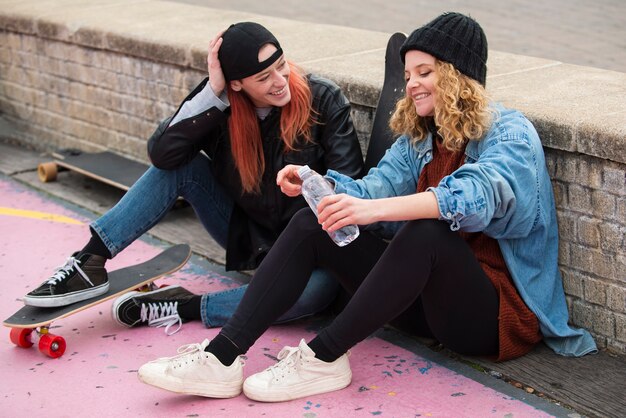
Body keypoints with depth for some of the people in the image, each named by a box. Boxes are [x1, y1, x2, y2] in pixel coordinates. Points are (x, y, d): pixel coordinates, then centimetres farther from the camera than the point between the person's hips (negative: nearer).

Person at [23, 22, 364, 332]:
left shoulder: (322, 99, -16)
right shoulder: (222, 103, -10)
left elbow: (348, 181, -13)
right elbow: (161, 153, -22)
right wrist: (213, 92, -28)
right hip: (246, 234, 3)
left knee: (319, 288, -38)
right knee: (180, 164, -17)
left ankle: (184, 305, -27)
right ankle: (90, 262, -18)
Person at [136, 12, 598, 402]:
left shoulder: (509, 132, -12)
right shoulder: (419, 136, 12)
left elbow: (476, 196, -33)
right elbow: (377, 187, -2)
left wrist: (374, 210, -43)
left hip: (496, 310, -7)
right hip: (425, 299, 7)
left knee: (426, 231, -36)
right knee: (312, 225, -8)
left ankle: (322, 358, -25)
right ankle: (223, 357, -21)